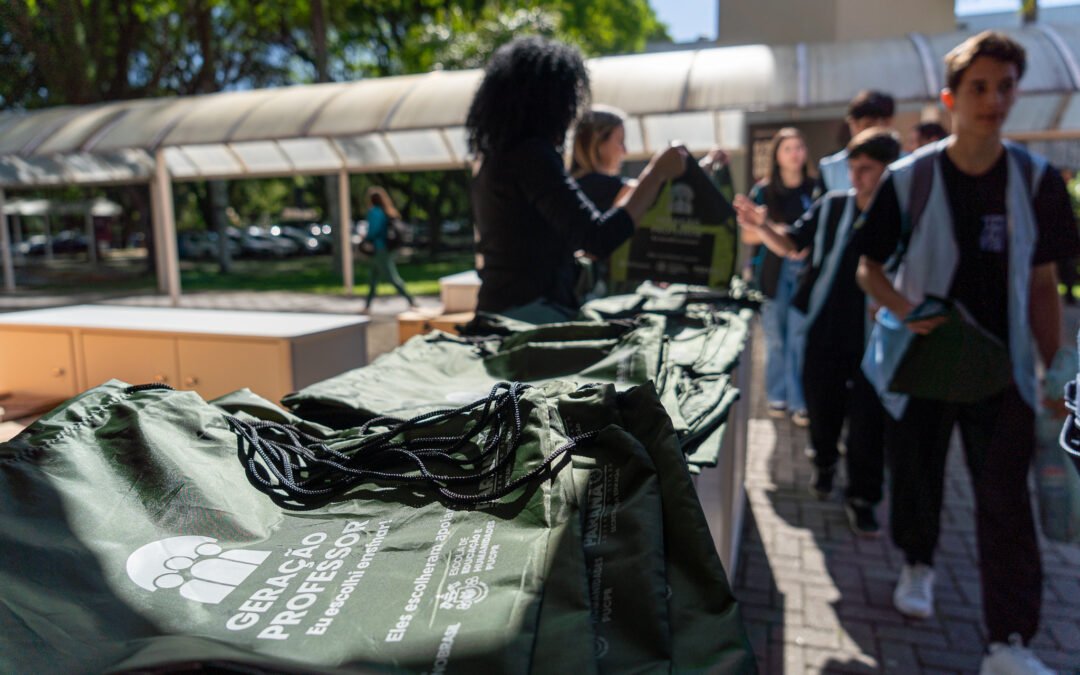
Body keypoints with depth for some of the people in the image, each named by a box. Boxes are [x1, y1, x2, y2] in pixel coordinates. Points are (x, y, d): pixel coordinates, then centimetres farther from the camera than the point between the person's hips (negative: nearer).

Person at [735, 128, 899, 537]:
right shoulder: (832, 206, -2)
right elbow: (791, 245, 5)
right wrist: (762, 227, -14)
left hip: (873, 337, -2)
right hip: (825, 330, 2)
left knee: (868, 419, 4)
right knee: (821, 404, 17)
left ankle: (862, 497, 22)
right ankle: (825, 462, 45)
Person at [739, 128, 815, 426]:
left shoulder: (814, 190, 8)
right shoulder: (763, 191, 5)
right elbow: (747, 235, 2)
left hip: (807, 270, 0)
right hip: (773, 270, 0)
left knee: (801, 336, -5)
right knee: (776, 336, 5)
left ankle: (799, 401, 1)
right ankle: (777, 396, 16)